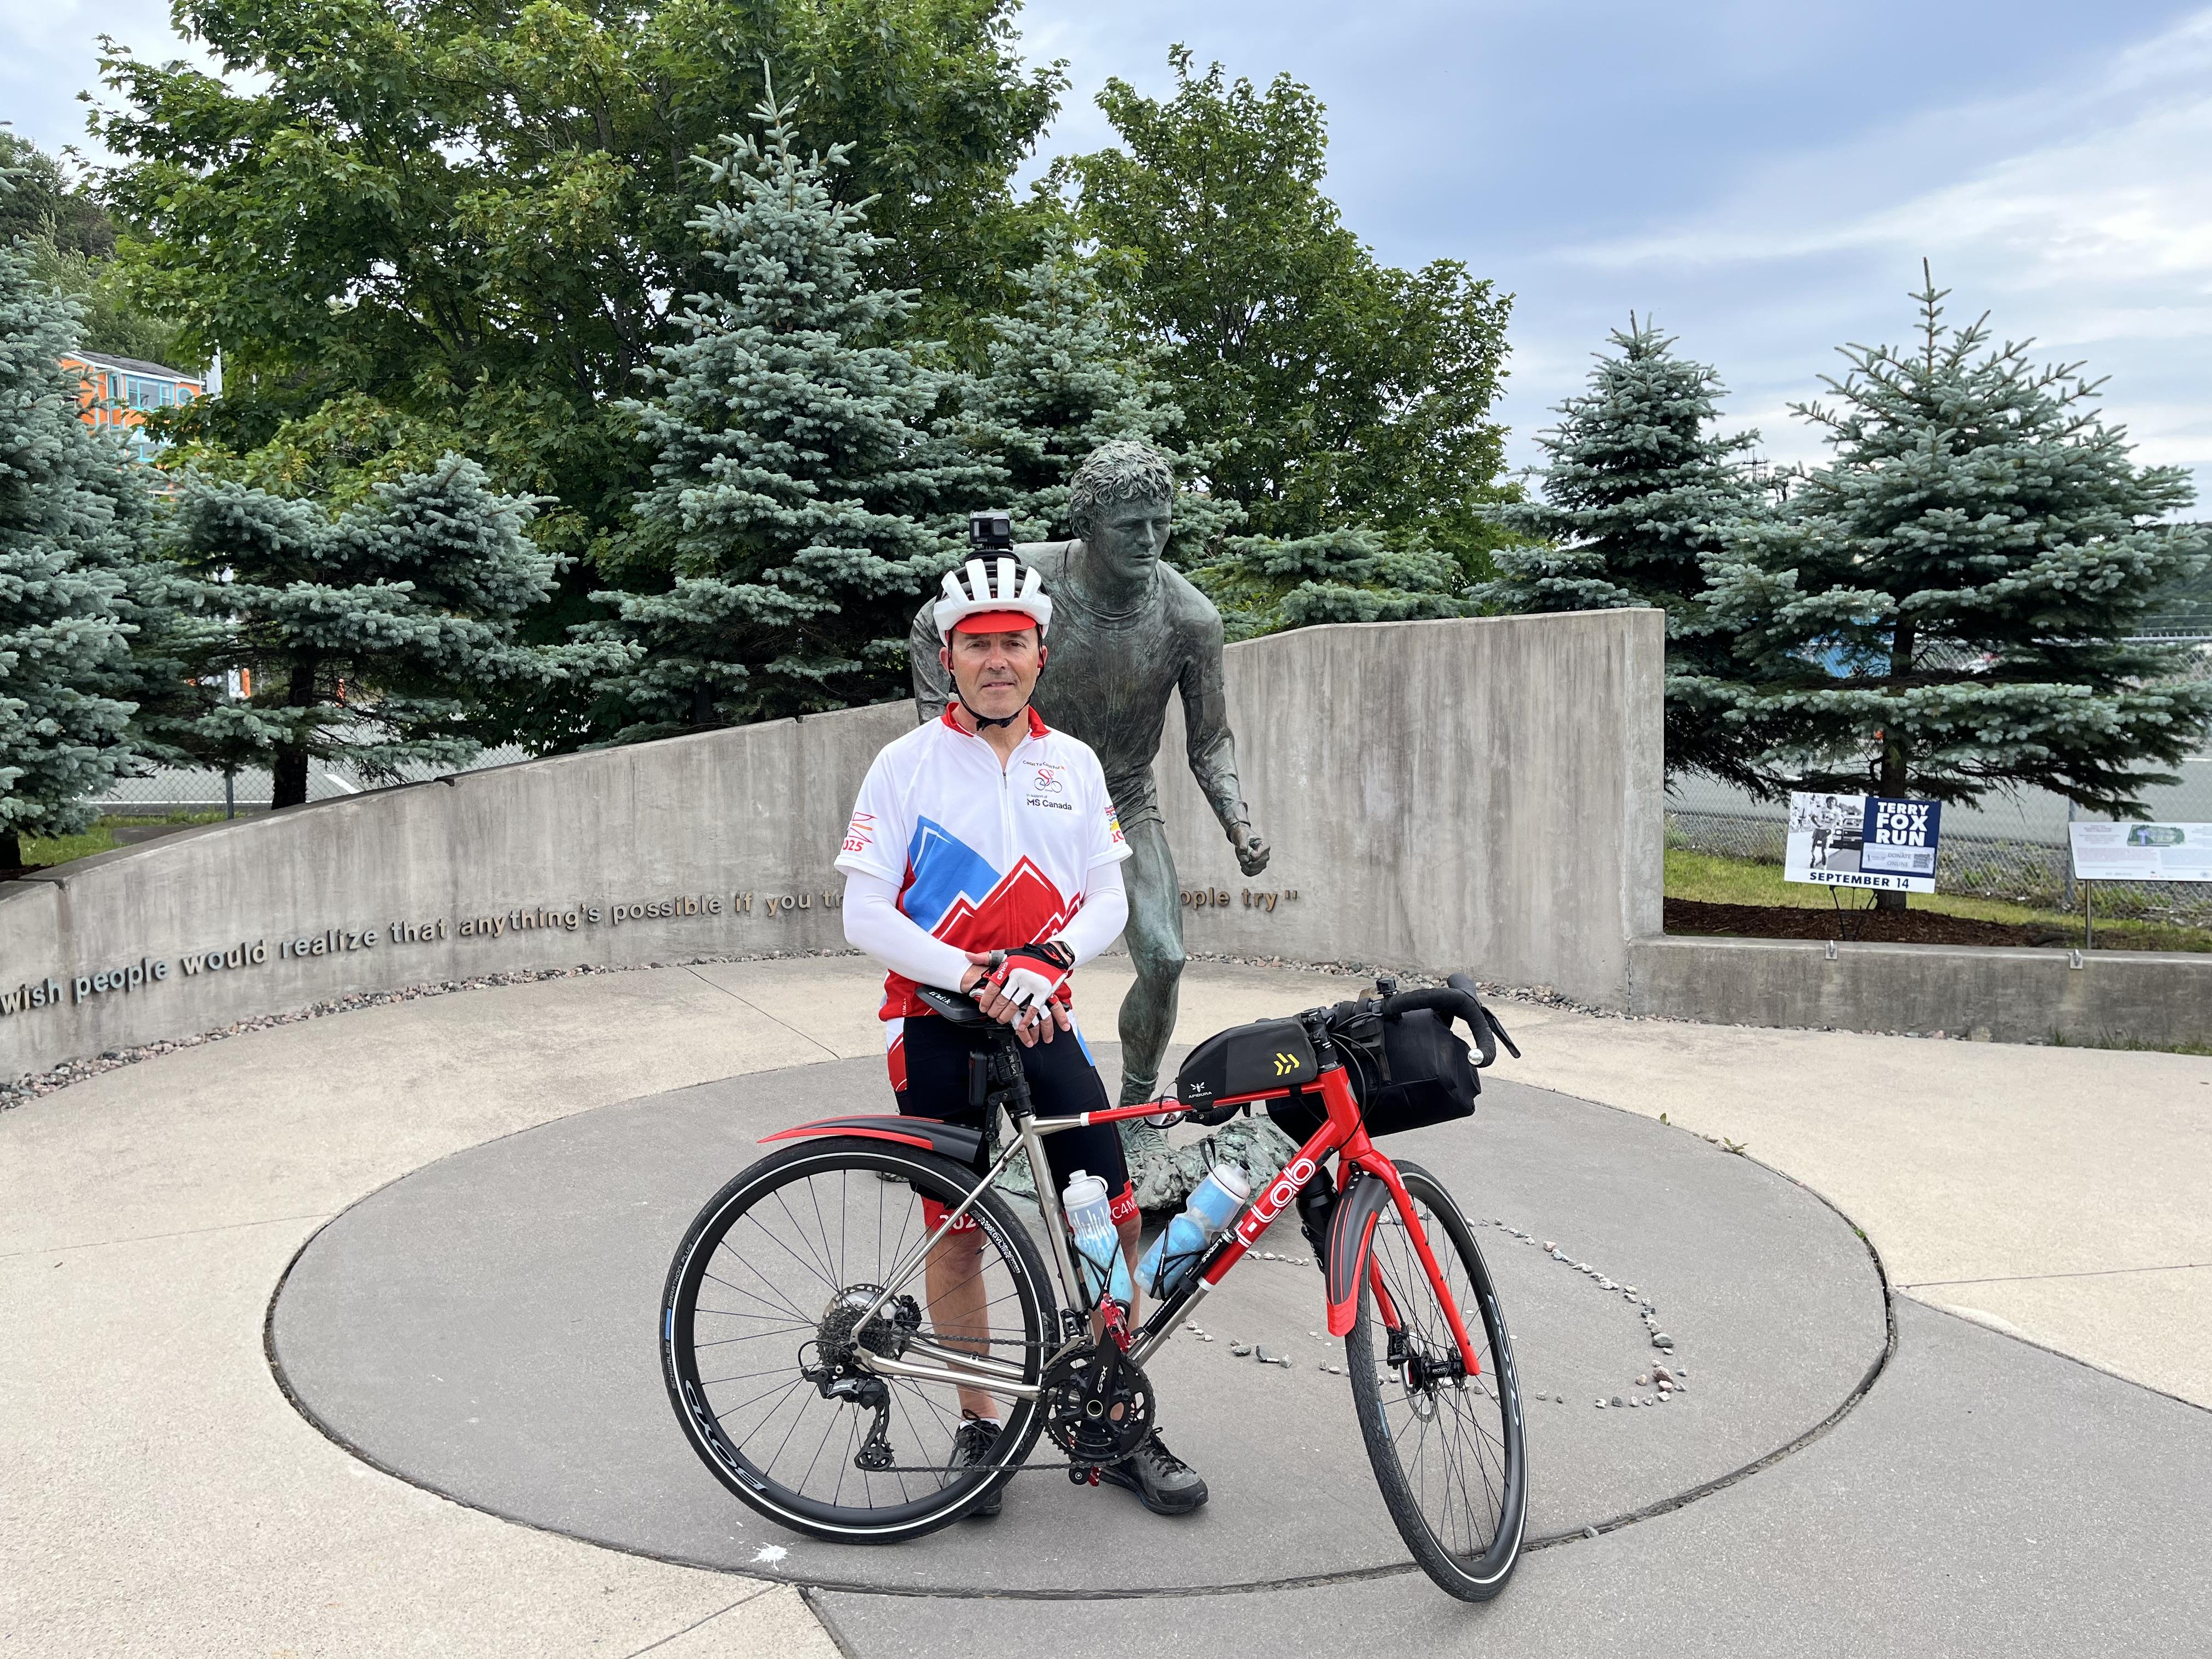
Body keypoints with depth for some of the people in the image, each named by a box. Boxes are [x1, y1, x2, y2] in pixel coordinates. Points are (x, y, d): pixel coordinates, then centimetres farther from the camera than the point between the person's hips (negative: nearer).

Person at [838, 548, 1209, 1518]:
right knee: (957, 1233, 6)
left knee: (1114, 1220, 1)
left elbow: (1109, 898, 4)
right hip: (937, 1027, -3)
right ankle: (979, 1425, 25)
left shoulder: (1074, 766, 6)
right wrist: (975, 976, -21)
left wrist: (1046, 962, -16)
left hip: (1041, 1019, 3)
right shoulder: (907, 765, -5)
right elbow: (865, 917, -9)